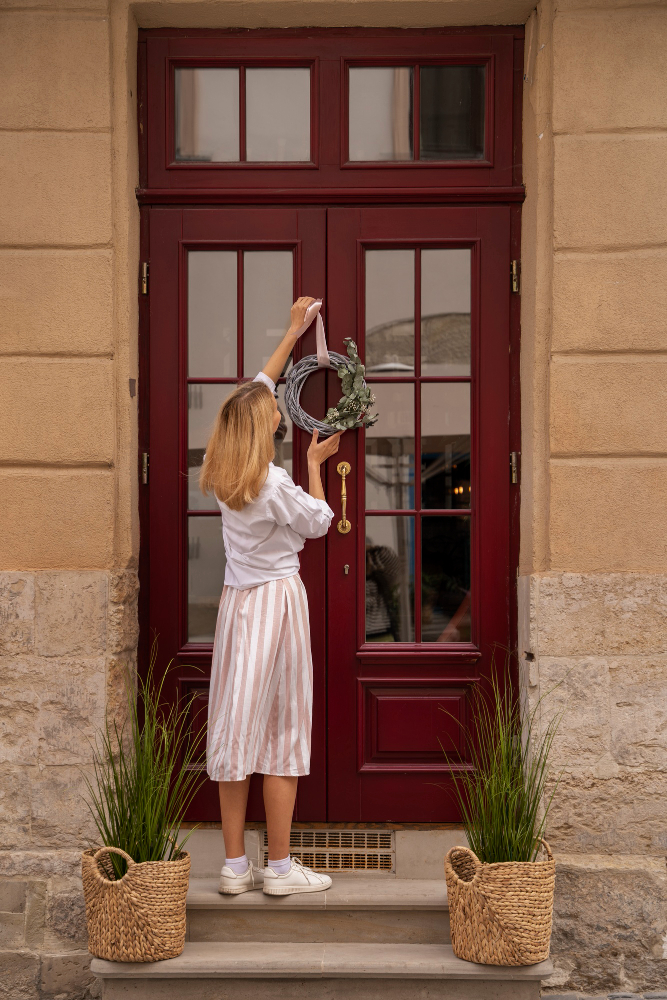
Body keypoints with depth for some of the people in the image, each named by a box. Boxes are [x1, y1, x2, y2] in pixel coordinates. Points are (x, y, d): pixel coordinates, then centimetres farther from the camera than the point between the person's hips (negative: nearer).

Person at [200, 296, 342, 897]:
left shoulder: (225, 474, 4)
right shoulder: (272, 483, -17)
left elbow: (256, 390, 17)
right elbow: (319, 523, -1)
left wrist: (294, 332, 26)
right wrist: (315, 462, 9)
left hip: (238, 600, 7)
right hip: (277, 600, -7)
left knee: (238, 724, 8)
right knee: (281, 730, 0)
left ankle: (235, 865, 13)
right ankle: (280, 868, 7)